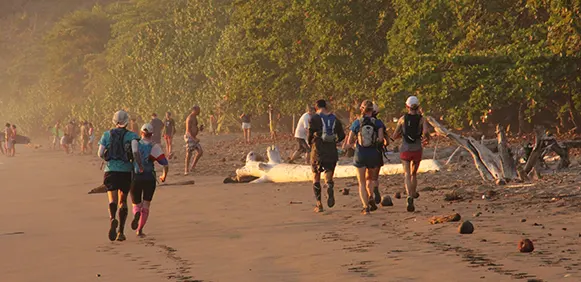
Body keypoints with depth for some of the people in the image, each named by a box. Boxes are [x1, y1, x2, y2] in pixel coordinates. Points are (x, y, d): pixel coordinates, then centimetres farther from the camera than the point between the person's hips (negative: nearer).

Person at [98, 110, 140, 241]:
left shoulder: (107, 135, 7)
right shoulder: (131, 135, 2)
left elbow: (100, 153, 0)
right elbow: (135, 151, -16)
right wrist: (140, 166, -9)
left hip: (110, 170, 0)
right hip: (125, 171, 0)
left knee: (112, 200, -7)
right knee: (123, 201, 12)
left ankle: (113, 219, -40)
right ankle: (121, 232, 10)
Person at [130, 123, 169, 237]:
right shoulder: (154, 147, -5)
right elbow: (165, 164, -9)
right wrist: (164, 176, 10)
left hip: (135, 179, 1)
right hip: (149, 179, -1)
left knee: (136, 205, 15)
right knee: (146, 205, 12)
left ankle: (136, 214, -21)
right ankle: (140, 229, 0)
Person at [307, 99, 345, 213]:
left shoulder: (314, 118, -5)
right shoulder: (335, 119, 7)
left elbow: (310, 134, -9)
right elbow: (342, 136, 8)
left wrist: (309, 143, 12)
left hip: (317, 152, -2)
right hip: (331, 152, 2)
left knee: (316, 178, 12)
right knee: (328, 177, 5)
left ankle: (319, 204, 10)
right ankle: (330, 190, -29)